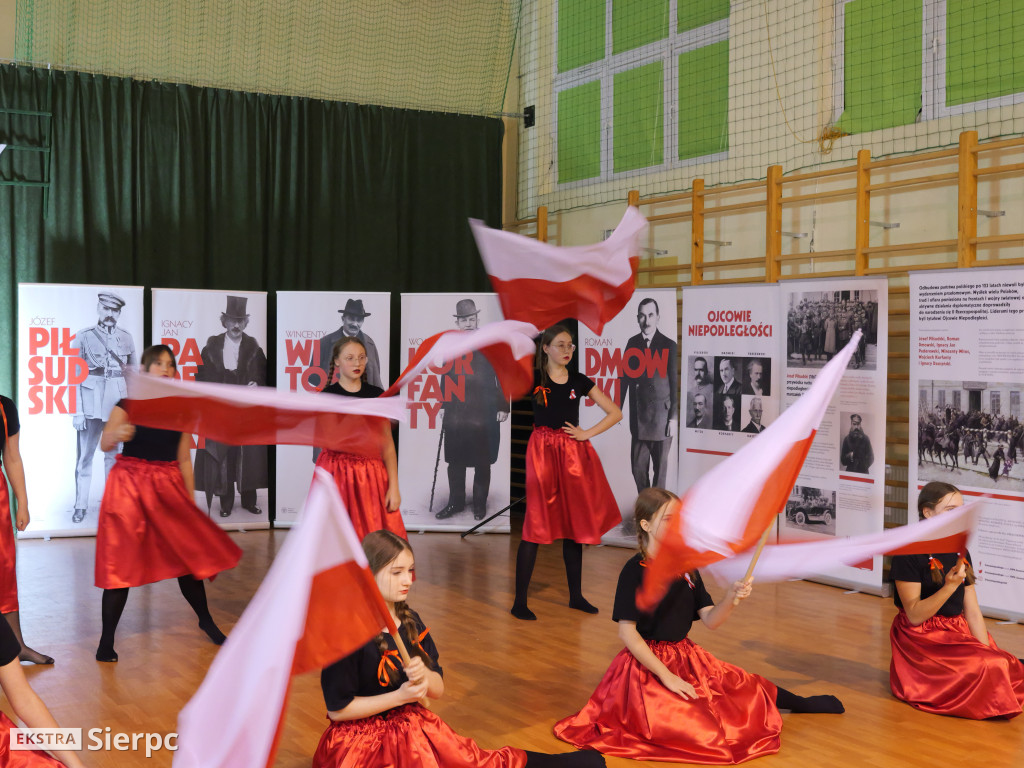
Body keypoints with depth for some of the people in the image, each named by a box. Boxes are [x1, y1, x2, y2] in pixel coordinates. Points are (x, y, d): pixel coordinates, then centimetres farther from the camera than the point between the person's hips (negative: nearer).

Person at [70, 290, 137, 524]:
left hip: (118, 404, 2)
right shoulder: (83, 337, 0)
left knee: (114, 455, 7)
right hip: (91, 403, -2)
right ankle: (80, 506, 8)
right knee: (84, 456, 1)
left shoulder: (126, 338, 8)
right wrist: (77, 411, -7)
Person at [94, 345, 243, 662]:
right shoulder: (129, 405, -1)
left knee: (188, 550, 2)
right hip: (129, 483, -3)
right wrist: (118, 434, -36)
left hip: (168, 486, 3)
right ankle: (106, 641, 1)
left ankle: (206, 621, 23)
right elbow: (104, 443, -13)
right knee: (120, 559, -5)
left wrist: (191, 502, 11)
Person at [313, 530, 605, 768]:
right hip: (363, 739, -7)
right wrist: (401, 696, -18)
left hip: (414, 726, 7)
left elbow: (438, 690, 7)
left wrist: (424, 675, -16)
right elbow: (338, 708, -16)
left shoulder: (411, 622, 4)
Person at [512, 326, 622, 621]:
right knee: (536, 525, -6)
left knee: (574, 525, 10)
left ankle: (576, 595, 22)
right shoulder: (533, 379, -1)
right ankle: (520, 601, 0)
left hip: (574, 454, 4)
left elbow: (615, 413, 9)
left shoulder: (579, 382, 7)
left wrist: (587, 433, -1)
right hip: (543, 452, -4)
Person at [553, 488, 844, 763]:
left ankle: (802, 704, 34)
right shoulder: (634, 571, -16)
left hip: (685, 657, 7)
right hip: (648, 664, -7)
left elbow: (710, 621, 2)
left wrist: (731, 598, -19)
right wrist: (667, 677, -20)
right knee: (704, 732, -21)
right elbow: (627, 633, -19)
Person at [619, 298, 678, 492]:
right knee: (638, 467, 5)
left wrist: (673, 418, -7)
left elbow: (674, 383, -4)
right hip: (638, 416, 3)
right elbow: (625, 377, 8)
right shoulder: (632, 343, 7)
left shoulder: (668, 345, -3)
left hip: (661, 417, -3)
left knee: (660, 467, 5)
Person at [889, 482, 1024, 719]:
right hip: (922, 641, -7)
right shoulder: (909, 553, -11)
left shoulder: (961, 554, 9)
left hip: (958, 635, 7)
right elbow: (914, 616, -15)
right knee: (993, 668, -25)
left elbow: (973, 613, 8)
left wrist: (990, 654, -5)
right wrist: (950, 586, -27)